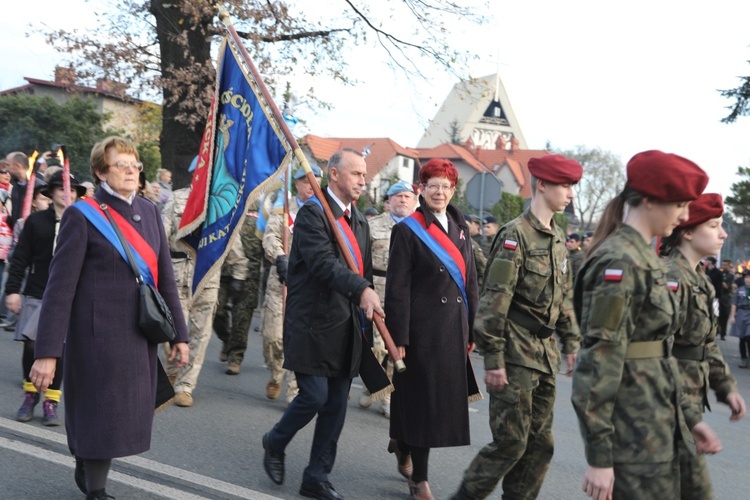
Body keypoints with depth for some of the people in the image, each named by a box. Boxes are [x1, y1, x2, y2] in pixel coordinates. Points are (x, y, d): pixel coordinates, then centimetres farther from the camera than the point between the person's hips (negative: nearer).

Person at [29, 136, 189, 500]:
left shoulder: (149, 212, 8)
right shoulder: (82, 216, -9)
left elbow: (165, 277, 11)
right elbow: (60, 287, -12)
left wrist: (179, 332, 9)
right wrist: (47, 352, -16)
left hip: (140, 334, 6)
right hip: (99, 334, -6)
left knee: (127, 414, 14)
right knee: (102, 414, 1)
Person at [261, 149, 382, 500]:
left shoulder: (359, 222, 15)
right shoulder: (312, 213, -11)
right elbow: (323, 262, -26)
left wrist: (370, 310, 13)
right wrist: (361, 289, -39)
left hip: (346, 328, 7)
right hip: (313, 324, -7)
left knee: (336, 405, 8)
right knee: (314, 396, -9)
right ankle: (275, 444, 21)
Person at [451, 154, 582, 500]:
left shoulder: (558, 238, 13)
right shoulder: (515, 234, -12)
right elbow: (495, 300, -15)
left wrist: (571, 343, 15)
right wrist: (493, 358, -17)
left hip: (545, 354, 8)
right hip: (516, 353, -8)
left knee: (540, 444, 10)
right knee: (511, 441, -4)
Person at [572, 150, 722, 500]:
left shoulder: (643, 258, 13)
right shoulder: (620, 262, -17)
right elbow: (600, 359, -21)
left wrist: (688, 416, 17)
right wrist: (599, 455, -21)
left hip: (655, 428, 9)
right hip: (632, 434, -9)